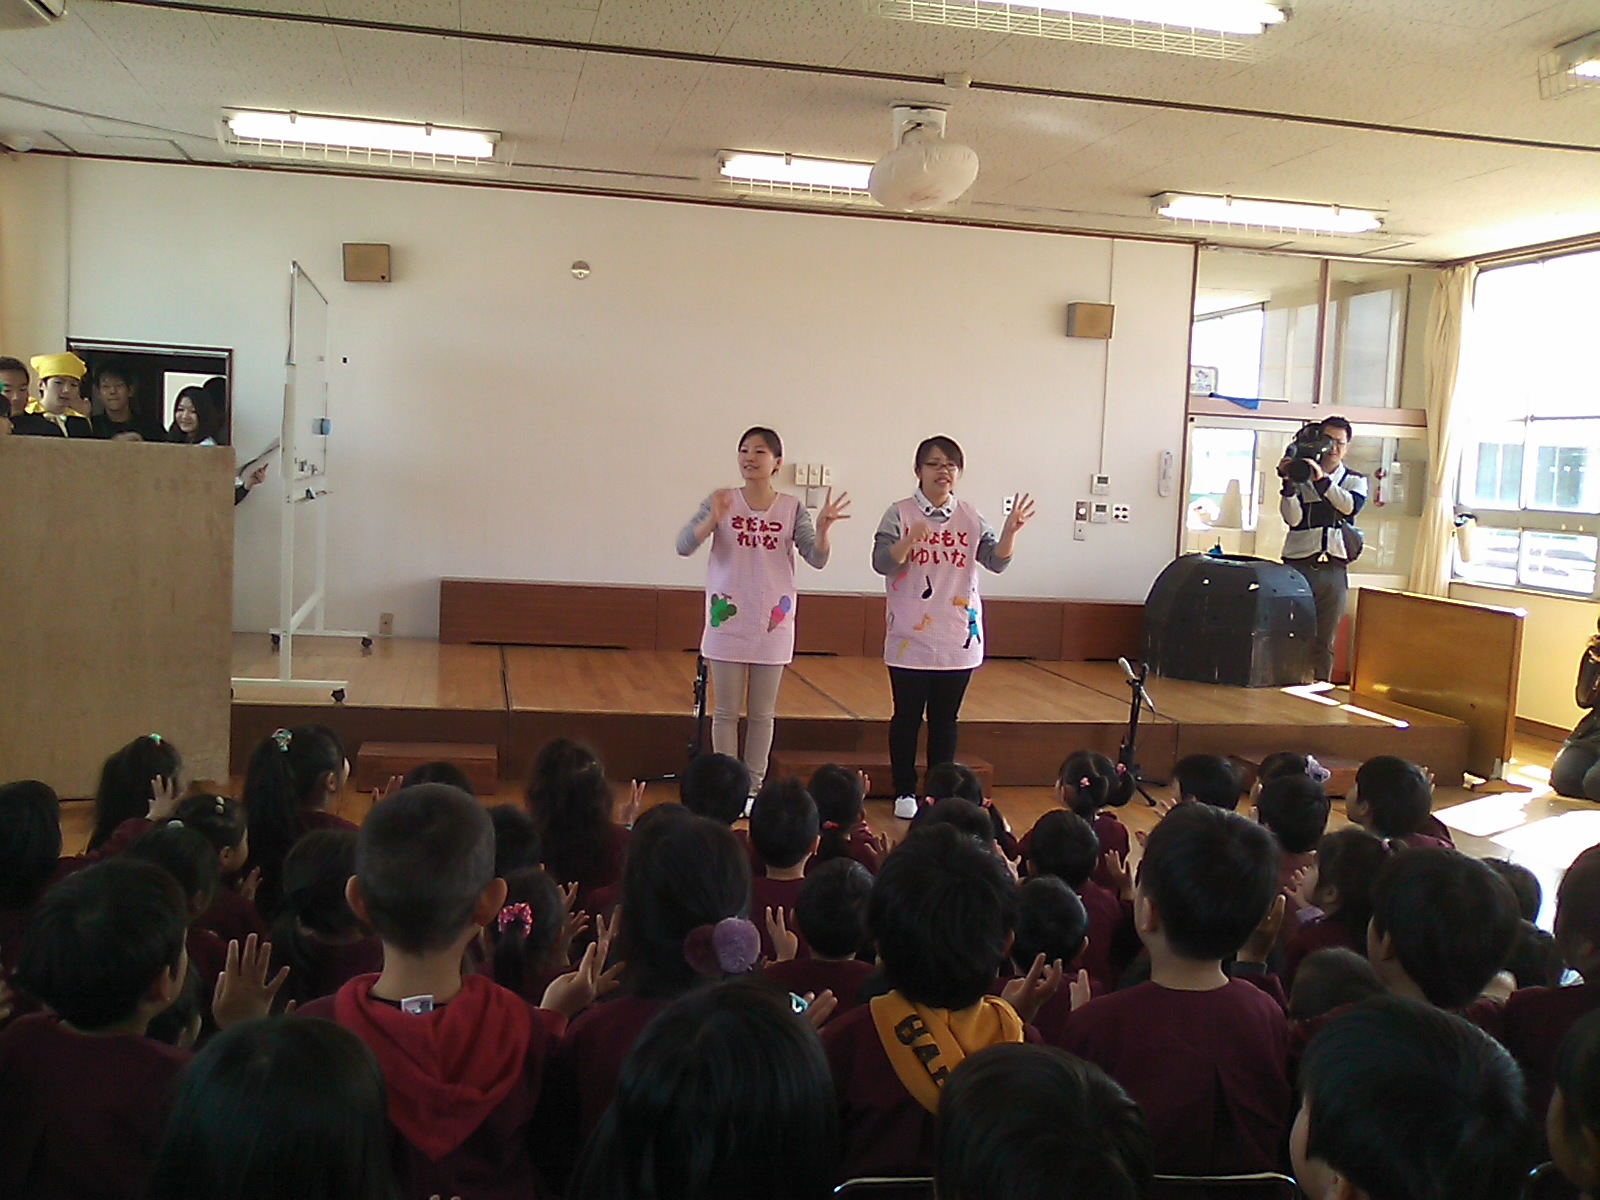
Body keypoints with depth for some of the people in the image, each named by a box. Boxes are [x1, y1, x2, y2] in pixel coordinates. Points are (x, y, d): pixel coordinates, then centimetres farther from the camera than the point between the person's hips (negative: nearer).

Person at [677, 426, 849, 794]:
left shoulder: (791, 509, -1)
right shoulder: (721, 502, -4)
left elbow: (817, 558, -8)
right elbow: (684, 546, -15)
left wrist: (822, 530, -29)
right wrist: (713, 520, -33)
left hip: (772, 624, 1)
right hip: (728, 622, -1)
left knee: (762, 714, 11)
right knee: (726, 712, 6)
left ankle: (754, 787, 22)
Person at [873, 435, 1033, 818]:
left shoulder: (970, 518, 5)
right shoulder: (900, 514, -5)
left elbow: (996, 560, -2)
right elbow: (881, 562, -13)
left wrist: (1010, 531, -19)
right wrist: (910, 539, -30)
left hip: (959, 640, 3)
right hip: (911, 639, -3)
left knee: (945, 719, 11)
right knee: (907, 716, 6)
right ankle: (905, 792, 17)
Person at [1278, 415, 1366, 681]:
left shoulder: (1355, 480, 13)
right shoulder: (1300, 475, 6)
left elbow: (1352, 506, -11)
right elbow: (1292, 518, -7)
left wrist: (1323, 480, -22)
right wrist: (1289, 483, -19)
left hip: (1334, 571, 2)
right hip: (1298, 566, -2)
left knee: (1324, 644, 4)